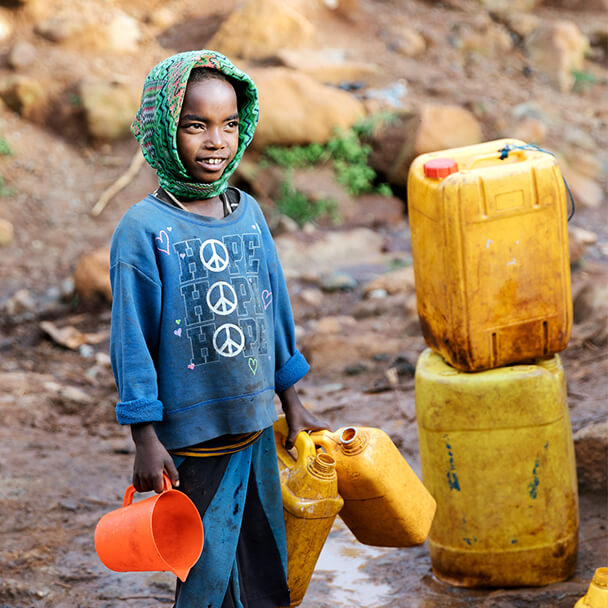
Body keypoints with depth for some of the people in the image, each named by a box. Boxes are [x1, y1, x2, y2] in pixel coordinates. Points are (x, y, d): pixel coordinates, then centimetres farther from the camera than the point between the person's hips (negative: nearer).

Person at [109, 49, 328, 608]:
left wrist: (291, 402, 17)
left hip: (256, 427, 5)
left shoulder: (248, 213, 3)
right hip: (191, 434, -5)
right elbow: (132, 339, -10)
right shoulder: (144, 230, -13)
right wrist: (146, 438, -10)